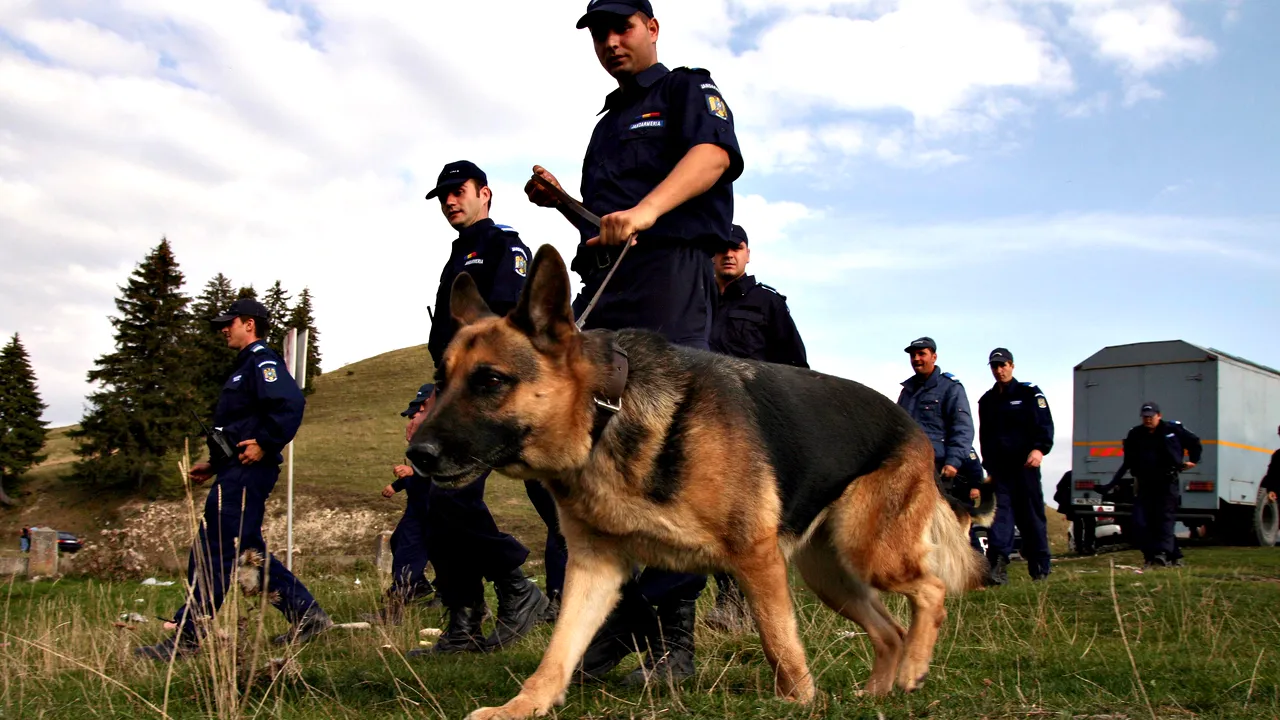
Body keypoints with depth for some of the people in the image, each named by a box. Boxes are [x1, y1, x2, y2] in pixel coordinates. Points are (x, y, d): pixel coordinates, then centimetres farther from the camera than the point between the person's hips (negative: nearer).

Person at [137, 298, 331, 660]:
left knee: (212, 553, -10)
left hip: (246, 472, -11)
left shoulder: (262, 361, -8)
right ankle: (307, 616, 16)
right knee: (249, 551, 13)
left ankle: (188, 637, -7)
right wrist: (214, 464, 23)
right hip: (236, 472, 11)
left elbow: (291, 403, -25)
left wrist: (265, 445, -25)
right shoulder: (248, 365, 25)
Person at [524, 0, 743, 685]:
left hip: (670, 273, -8)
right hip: (602, 287, 8)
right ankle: (617, 620, 7)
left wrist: (644, 211, -31)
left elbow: (713, 152, -14)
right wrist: (559, 201, 16)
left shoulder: (688, 89, 9)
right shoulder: (609, 120, 32)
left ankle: (670, 635, -10)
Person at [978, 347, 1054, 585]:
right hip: (998, 467, 4)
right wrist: (987, 464, 22)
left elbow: (1045, 424, -7)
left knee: (1031, 514, 1)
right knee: (1000, 512, -9)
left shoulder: (1030, 393, 3)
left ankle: (1040, 568, 12)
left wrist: (1040, 449, -22)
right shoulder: (986, 400, 19)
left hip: (1024, 464, -4)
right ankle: (997, 566, -20)